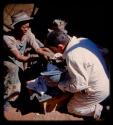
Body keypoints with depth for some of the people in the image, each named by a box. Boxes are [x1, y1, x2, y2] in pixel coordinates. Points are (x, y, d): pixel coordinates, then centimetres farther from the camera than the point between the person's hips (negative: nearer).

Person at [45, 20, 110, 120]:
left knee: (71, 108, 13)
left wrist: (59, 85, -10)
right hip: (104, 82, 7)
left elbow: (79, 85, -25)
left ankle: (100, 110, 3)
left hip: (97, 91, -7)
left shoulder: (73, 56, -31)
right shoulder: (82, 40, -5)